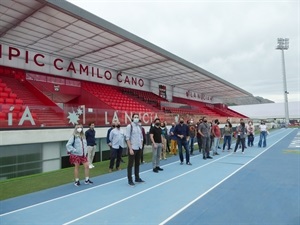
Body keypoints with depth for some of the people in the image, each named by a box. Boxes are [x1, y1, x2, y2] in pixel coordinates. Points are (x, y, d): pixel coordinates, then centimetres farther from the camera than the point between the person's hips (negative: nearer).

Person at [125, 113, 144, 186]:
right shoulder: (129, 126, -10)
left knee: (137, 163, 15)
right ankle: (130, 180, 12)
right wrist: (130, 149, -17)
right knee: (130, 164, 2)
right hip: (132, 148, -6)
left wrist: (141, 146, 9)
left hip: (139, 148, 6)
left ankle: (137, 178, 26)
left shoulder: (139, 127, 9)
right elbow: (127, 139, -13)